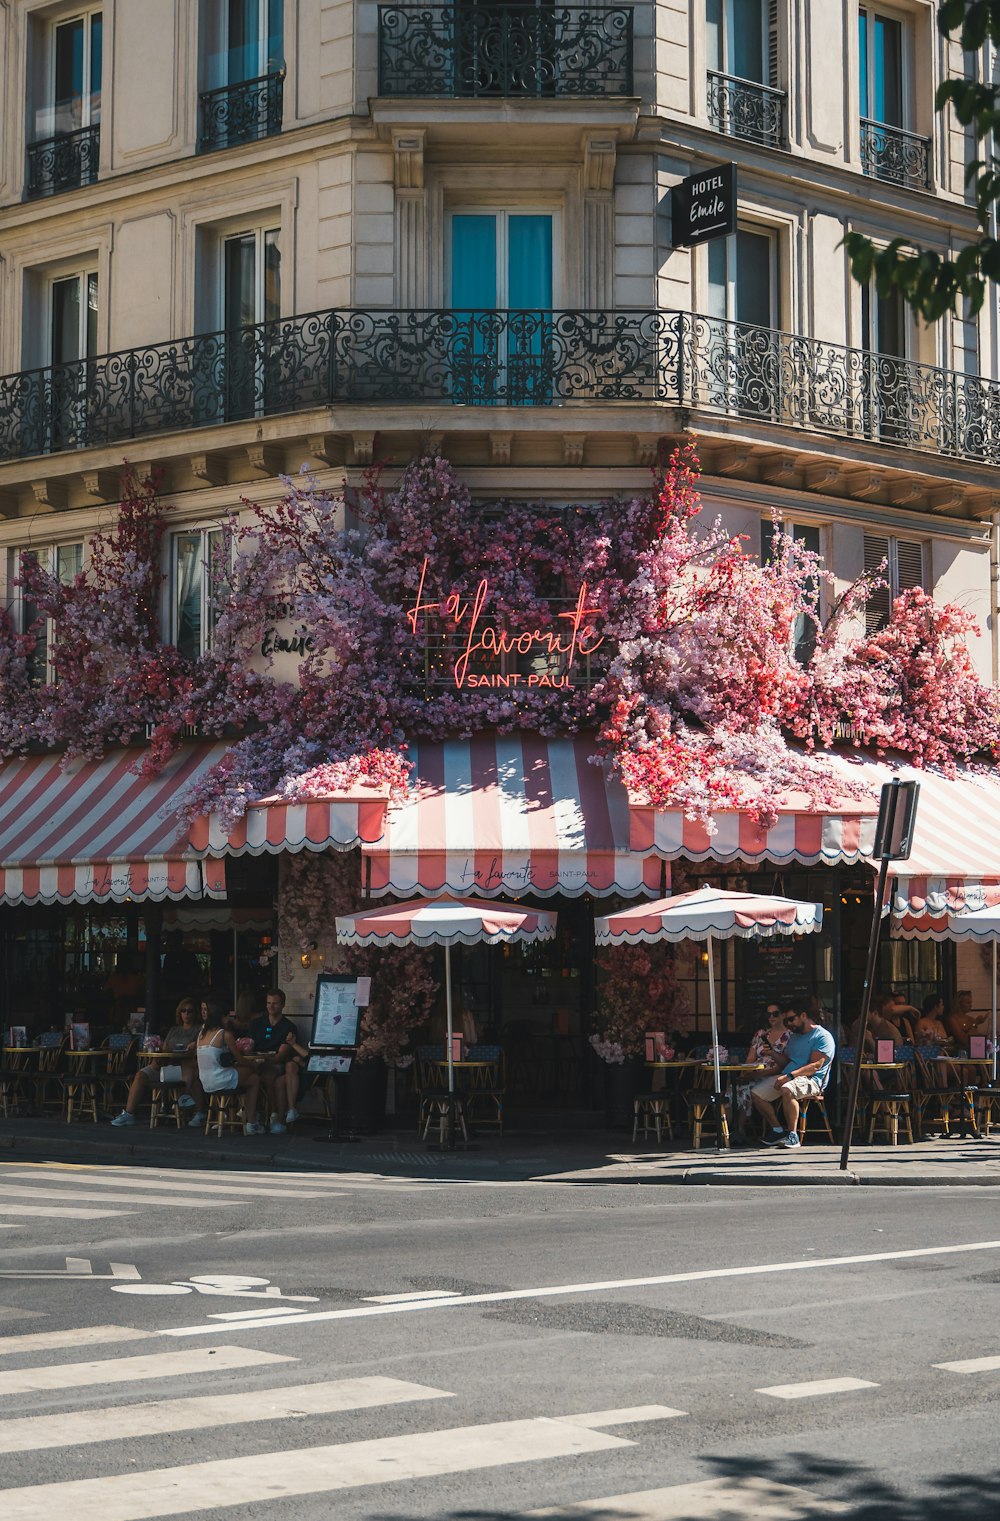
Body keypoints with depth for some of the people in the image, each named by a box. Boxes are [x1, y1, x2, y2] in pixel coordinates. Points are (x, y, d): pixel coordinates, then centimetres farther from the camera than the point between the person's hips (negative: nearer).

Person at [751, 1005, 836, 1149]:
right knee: (755, 1093, -8)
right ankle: (778, 1130, -2)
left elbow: (815, 1066, -17)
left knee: (787, 1090, -40)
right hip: (787, 1077, 9)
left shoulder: (823, 1036, -5)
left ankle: (793, 1135, -31)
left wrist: (790, 1076, -26)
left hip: (811, 1080, -9)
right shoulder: (794, 1036, 25)